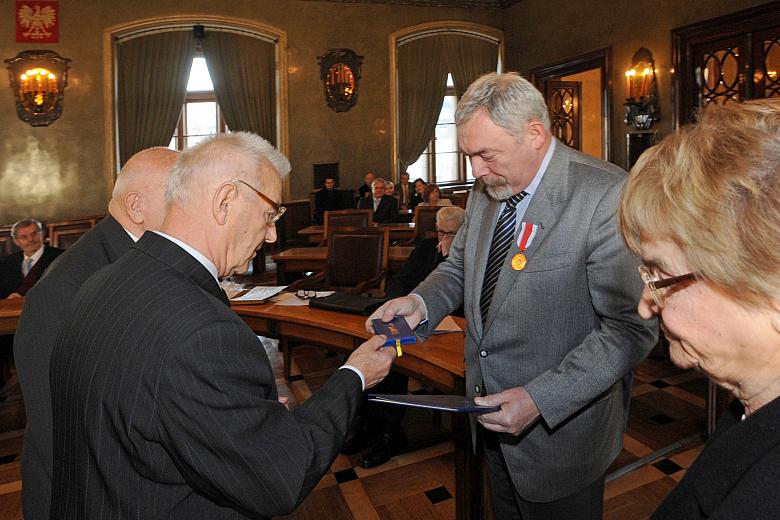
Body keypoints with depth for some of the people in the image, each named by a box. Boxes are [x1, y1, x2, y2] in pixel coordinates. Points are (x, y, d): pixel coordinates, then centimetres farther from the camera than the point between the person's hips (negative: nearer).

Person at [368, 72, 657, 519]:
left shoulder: (607, 196, -23)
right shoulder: (486, 192, 1)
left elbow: (631, 327, -23)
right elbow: (458, 267, 13)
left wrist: (541, 398, -27)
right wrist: (420, 302, -8)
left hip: (561, 427, -6)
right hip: (493, 412, 7)